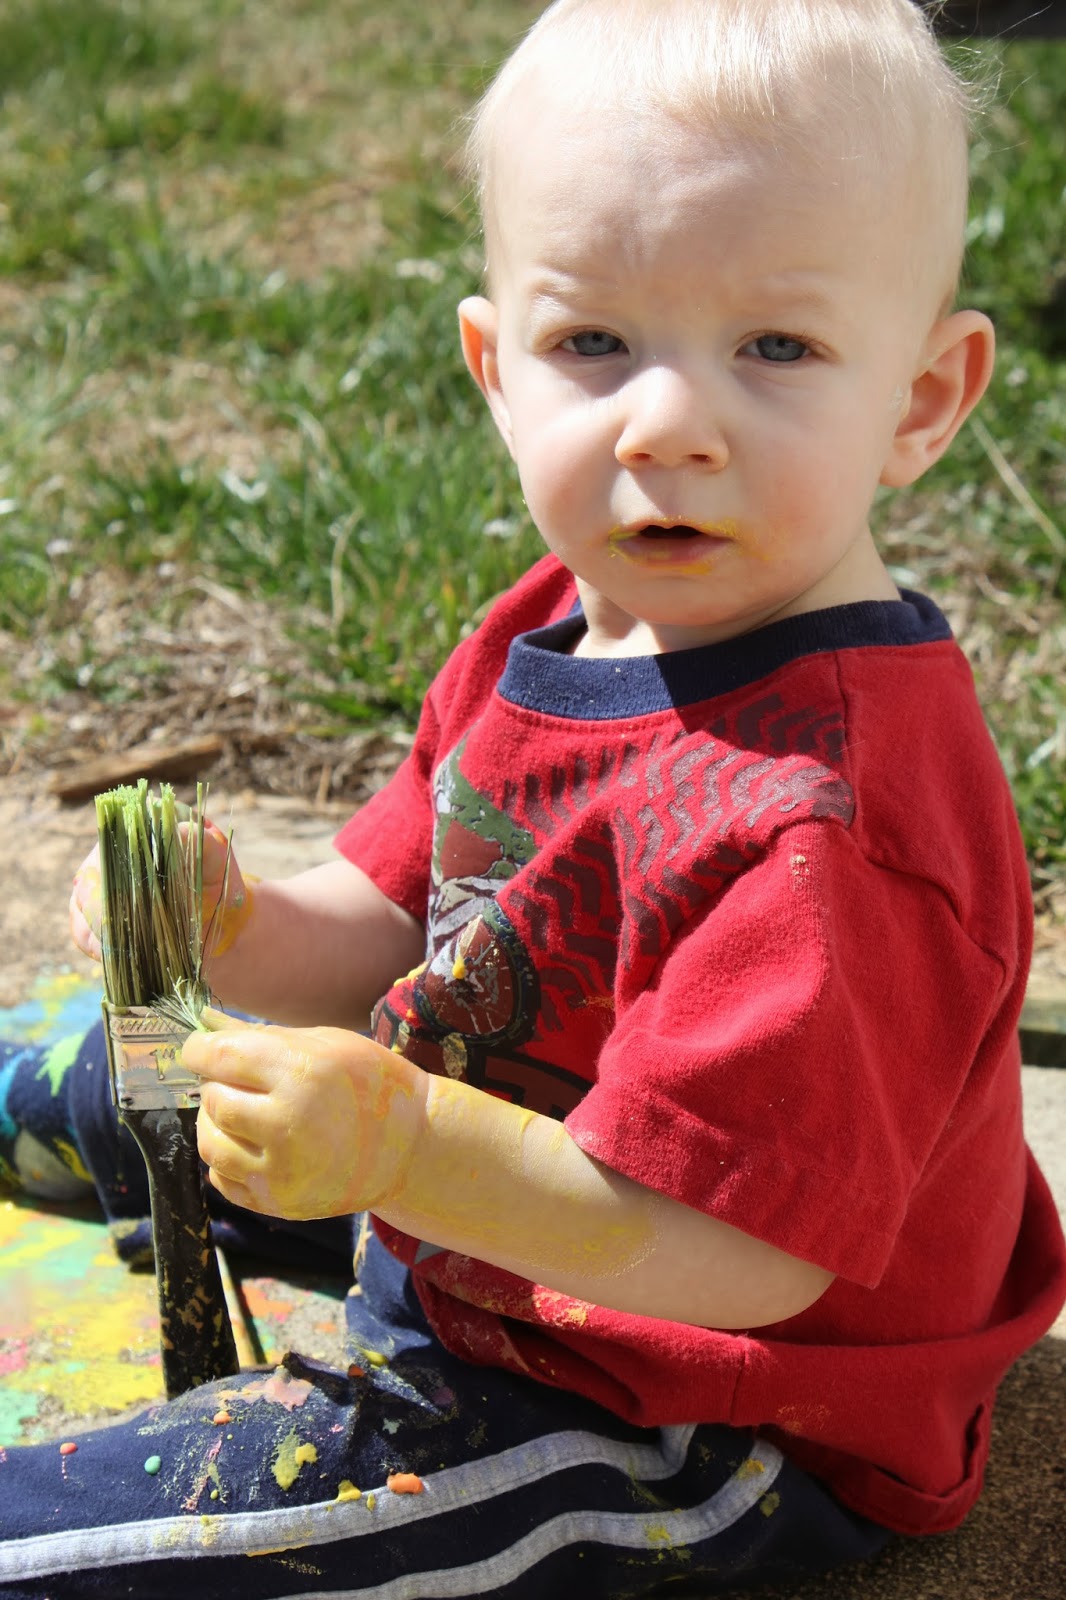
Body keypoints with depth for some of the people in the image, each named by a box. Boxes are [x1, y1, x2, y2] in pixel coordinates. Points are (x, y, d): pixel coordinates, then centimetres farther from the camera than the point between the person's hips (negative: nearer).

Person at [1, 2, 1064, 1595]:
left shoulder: (827, 811, -37)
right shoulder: (570, 626, -7)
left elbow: (740, 1252, -36)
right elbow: (392, 930, 1)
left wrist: (410, 1148, -48)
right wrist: (239, 935, -20)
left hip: (683, 1427, -9)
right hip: (463, 1216, 9)